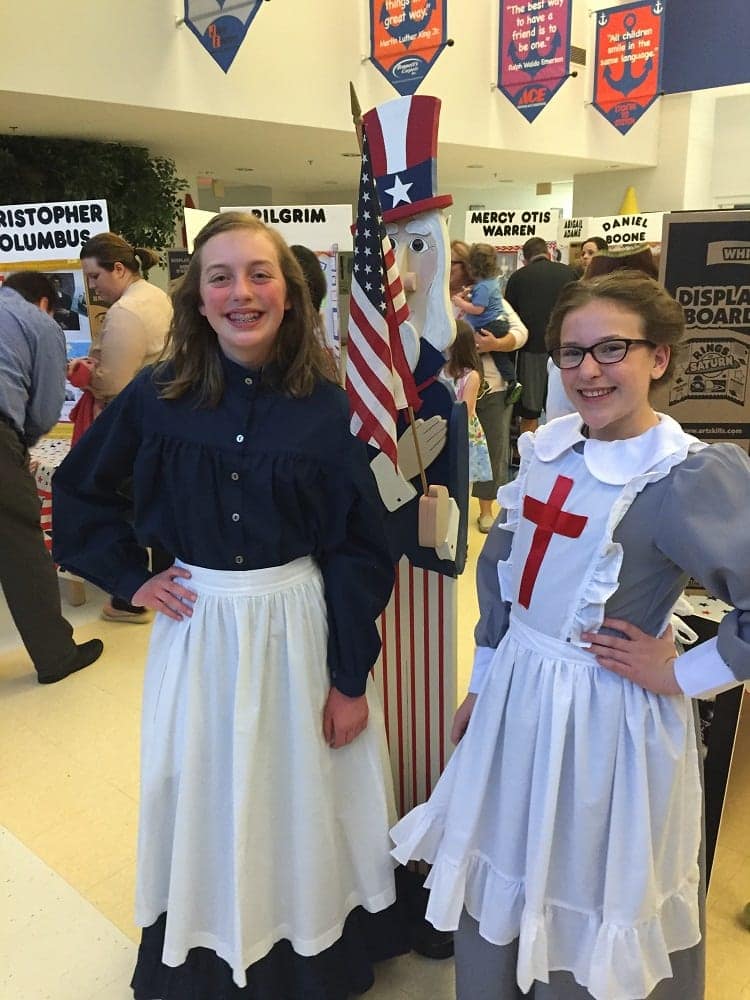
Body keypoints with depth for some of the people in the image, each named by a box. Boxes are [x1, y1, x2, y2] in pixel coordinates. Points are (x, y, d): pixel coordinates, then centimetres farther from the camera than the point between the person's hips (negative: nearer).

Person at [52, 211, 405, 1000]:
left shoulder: (325, 408, -8)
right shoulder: (158, 396, -5)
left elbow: (358, 549, -6)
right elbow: (77, 489, 10)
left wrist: (350, 678, -7)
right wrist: (129, 575, 1)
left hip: (299, 625, -1)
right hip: (197, 628, 1)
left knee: (301, 799, 14)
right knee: (204, 802, 15)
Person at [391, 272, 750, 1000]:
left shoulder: (691, 476, -19)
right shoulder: (548, 446, 0)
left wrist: (682, 675, -15)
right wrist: (485, 678, 12)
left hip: (607, 715, -6)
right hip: (515, 694, 6)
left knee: (589, 913, 16)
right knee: (498, 886, 25)